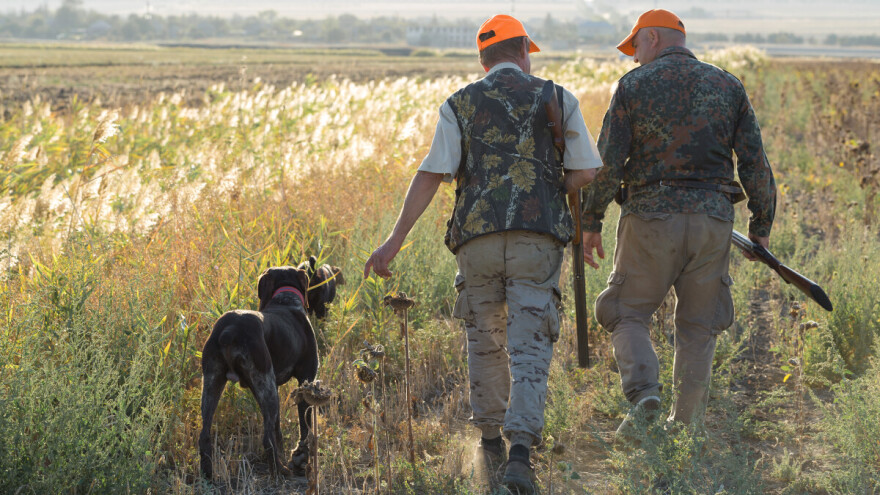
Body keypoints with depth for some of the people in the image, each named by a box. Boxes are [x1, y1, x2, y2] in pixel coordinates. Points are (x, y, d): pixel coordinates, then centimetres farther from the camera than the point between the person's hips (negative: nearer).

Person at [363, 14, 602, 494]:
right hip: (538, 238, -1)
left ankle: (490, 441, 30)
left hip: (478, 237, 1)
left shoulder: (460, 105, 8)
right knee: (528, 348, -3)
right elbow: (586, 174, 4)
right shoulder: (558, 100, 8)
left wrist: (395, 239, -1)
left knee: (485, 338, 20)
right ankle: (520, 453, -18)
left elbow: (431, 174, -1)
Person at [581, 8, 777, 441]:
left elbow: (607, 161, -6)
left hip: (650, 215, -3)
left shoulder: (634, 85, 0)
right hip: (713, 219, 3)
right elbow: (755, 164, 6)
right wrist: (762, 225, 15)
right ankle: (685, 428, 14)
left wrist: (591, 222, 2)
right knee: (698, 327, 12)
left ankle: (644, 394, -15)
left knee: (627, 314, 9)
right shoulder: (728, 87, 9)